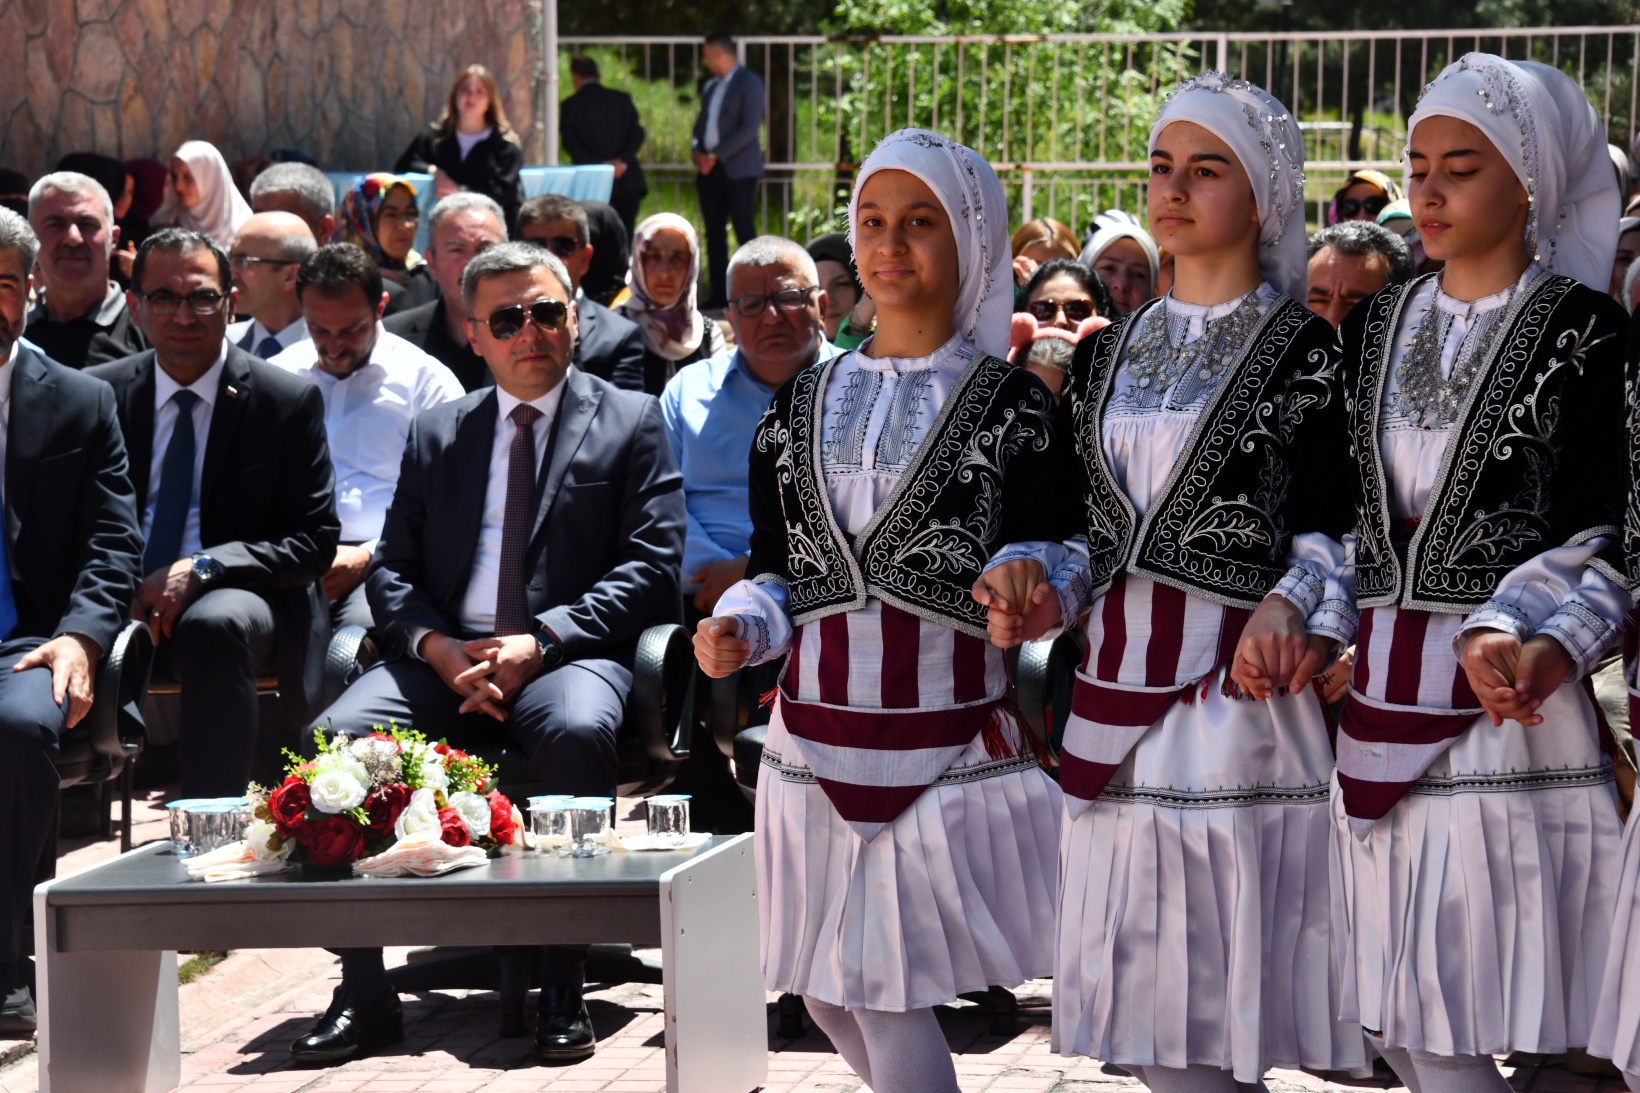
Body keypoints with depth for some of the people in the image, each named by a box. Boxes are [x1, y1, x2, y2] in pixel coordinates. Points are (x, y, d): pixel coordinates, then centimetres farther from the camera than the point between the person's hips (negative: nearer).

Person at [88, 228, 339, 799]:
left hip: (238, 597, -2)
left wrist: (202, 569, -15)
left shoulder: (289, 401, 2)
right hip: (126, 603, 2)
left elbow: (314, 542, 0)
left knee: (216, 624, -39)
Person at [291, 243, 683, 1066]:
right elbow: (391, 570, 15)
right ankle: (363, 990, -19)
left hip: (568, 653, -3)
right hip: (446, 657, 3)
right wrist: (436, 645, -8)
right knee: (334, 737, -25)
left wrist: (539, 642, -14)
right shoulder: (436, 434, 20)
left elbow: (651, 567, 0)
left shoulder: (630, 422, 10)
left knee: (577, 730, -39)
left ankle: (563, 987, -29)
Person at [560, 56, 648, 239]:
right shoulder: (623, 100, 6)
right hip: (627, 183, 2)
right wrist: (622, 161, -10)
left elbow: (571, 144, -9)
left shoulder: (569, 106, -1)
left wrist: (598, 164, -13)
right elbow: (637, 134, -2)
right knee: (625, 236, 6)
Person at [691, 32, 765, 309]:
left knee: (745, 233, -6)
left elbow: (749, 127, -15)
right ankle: (718, 294, 9)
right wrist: (697, 150, 0)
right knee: (714, 233, 6)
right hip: (710, 169, 7)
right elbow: (701, 123, 21)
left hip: (738, 169, -7)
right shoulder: (711, 87, 17)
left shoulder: (748, 83, -6)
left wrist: (716, 156, -17)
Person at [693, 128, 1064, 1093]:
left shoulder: (1010, 404, -2)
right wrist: (740, 629, -5)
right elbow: (776, 567, 14)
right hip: (818, 734, 5)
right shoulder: (803, 404, 12)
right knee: (827, 992, 12)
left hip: (950, 739, -5)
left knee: (886, 989, -8)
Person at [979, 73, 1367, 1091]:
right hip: (1120, 687, 6)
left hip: (1241, 686, -6)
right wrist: (1039, 579, -3)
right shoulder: (1109, 355, 16)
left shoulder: (1301, 351, -2)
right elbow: (1090, 521, 17)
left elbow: (1333, 526, -8)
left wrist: (1290, 608, -27)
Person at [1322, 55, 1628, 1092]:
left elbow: (1598, 529, -9)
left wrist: (1506, 635, -22)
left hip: (1505, 694, -6)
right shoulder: (1378, 325, 14)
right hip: (1383, 689, 6)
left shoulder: (1583, 328, -3)